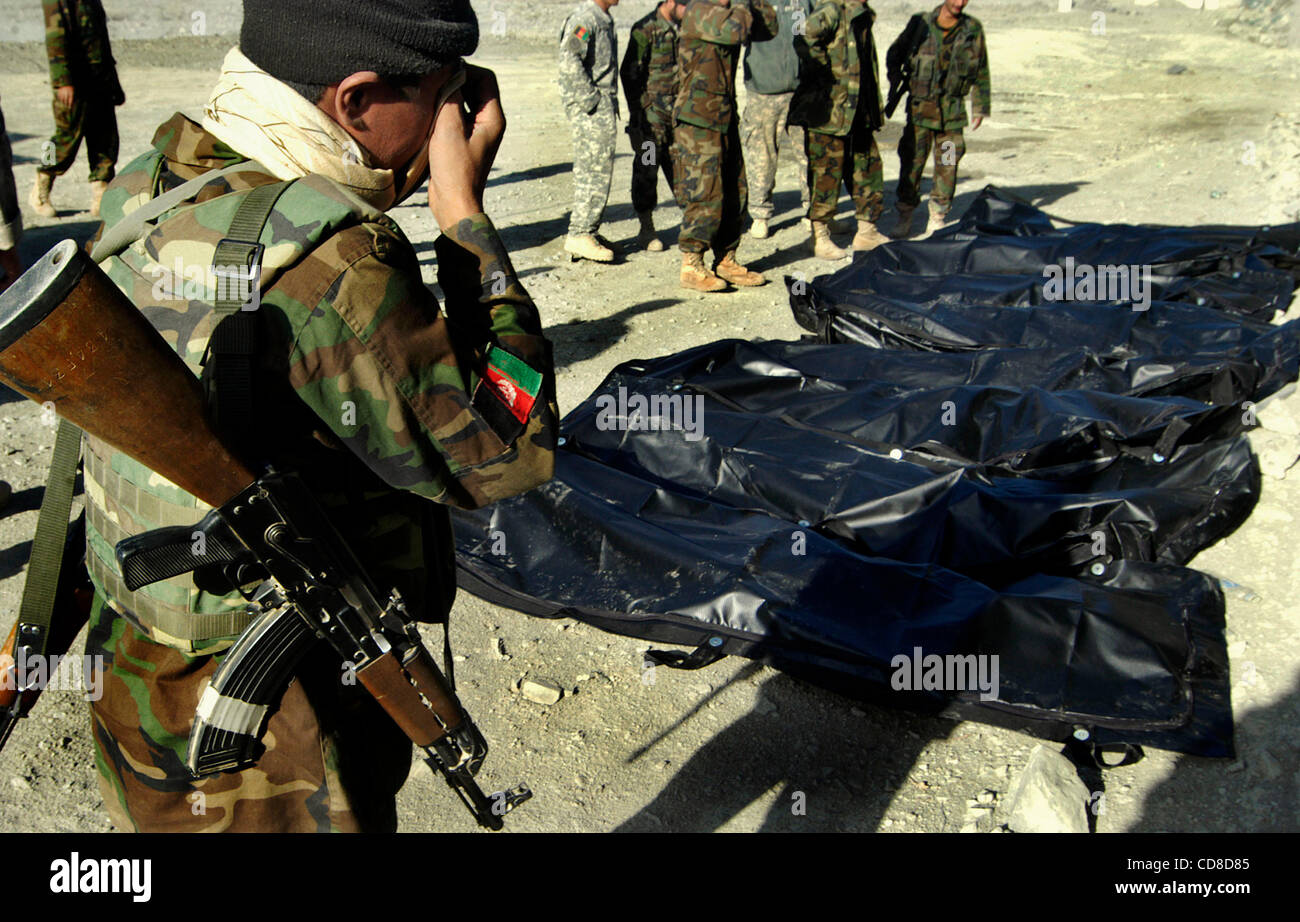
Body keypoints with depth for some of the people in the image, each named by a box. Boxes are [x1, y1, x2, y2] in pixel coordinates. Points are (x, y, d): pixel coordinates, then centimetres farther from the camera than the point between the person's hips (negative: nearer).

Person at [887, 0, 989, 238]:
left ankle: (937, 218, 15)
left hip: (952, 111, 1)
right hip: (920, 108, -1)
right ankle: (905, 216, 12)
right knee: (911, 163, -1)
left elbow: (981, 71, 12)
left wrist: (980, 107, 11)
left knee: (947, 166, 2)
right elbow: (895, 54, 12)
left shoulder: (973, 29, 3)